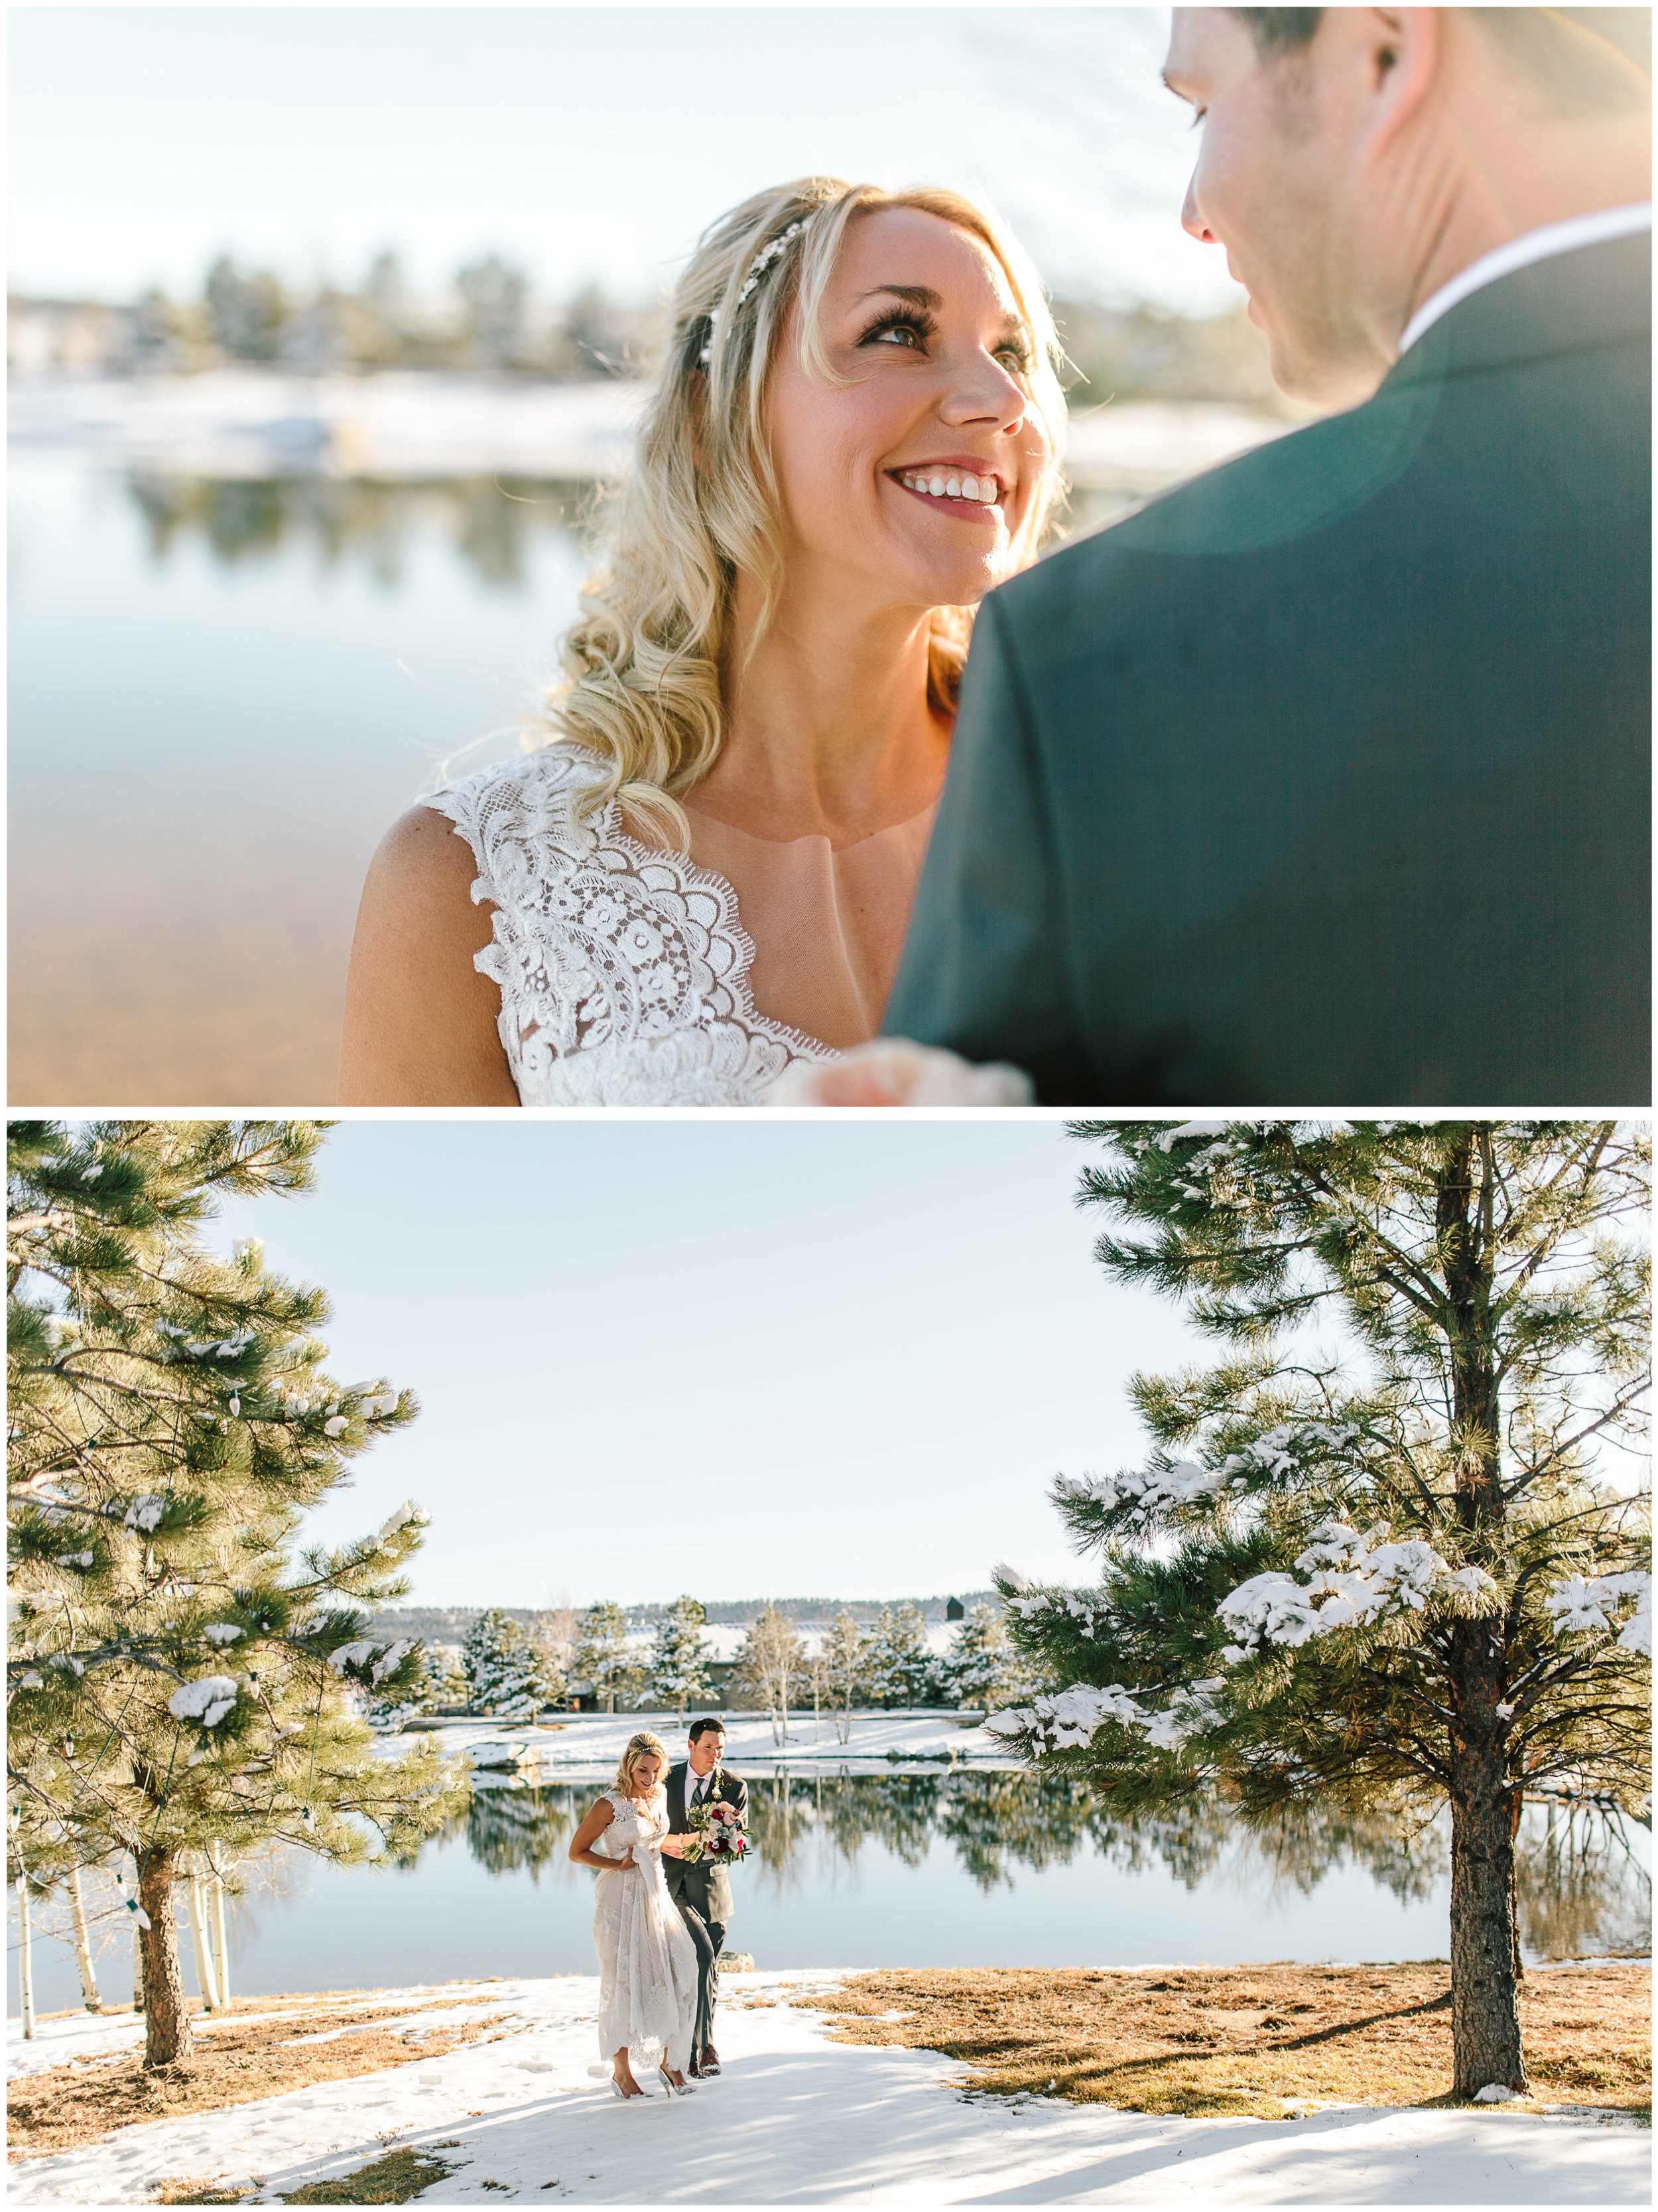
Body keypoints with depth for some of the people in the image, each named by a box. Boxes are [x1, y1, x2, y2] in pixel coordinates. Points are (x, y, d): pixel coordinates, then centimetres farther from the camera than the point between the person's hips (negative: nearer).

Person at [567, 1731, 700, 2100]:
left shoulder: (659, 1796, 5)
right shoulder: (611, 1804, -14)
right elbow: (577, 1852, -7)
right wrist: (618, 1864, -15)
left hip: (656, 1895, 6)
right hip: (621, 1899, -6)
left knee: (676, 1972, -4)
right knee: (623, 1983, 1)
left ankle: (669, 2061, 8)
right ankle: (622, 2072, 15)